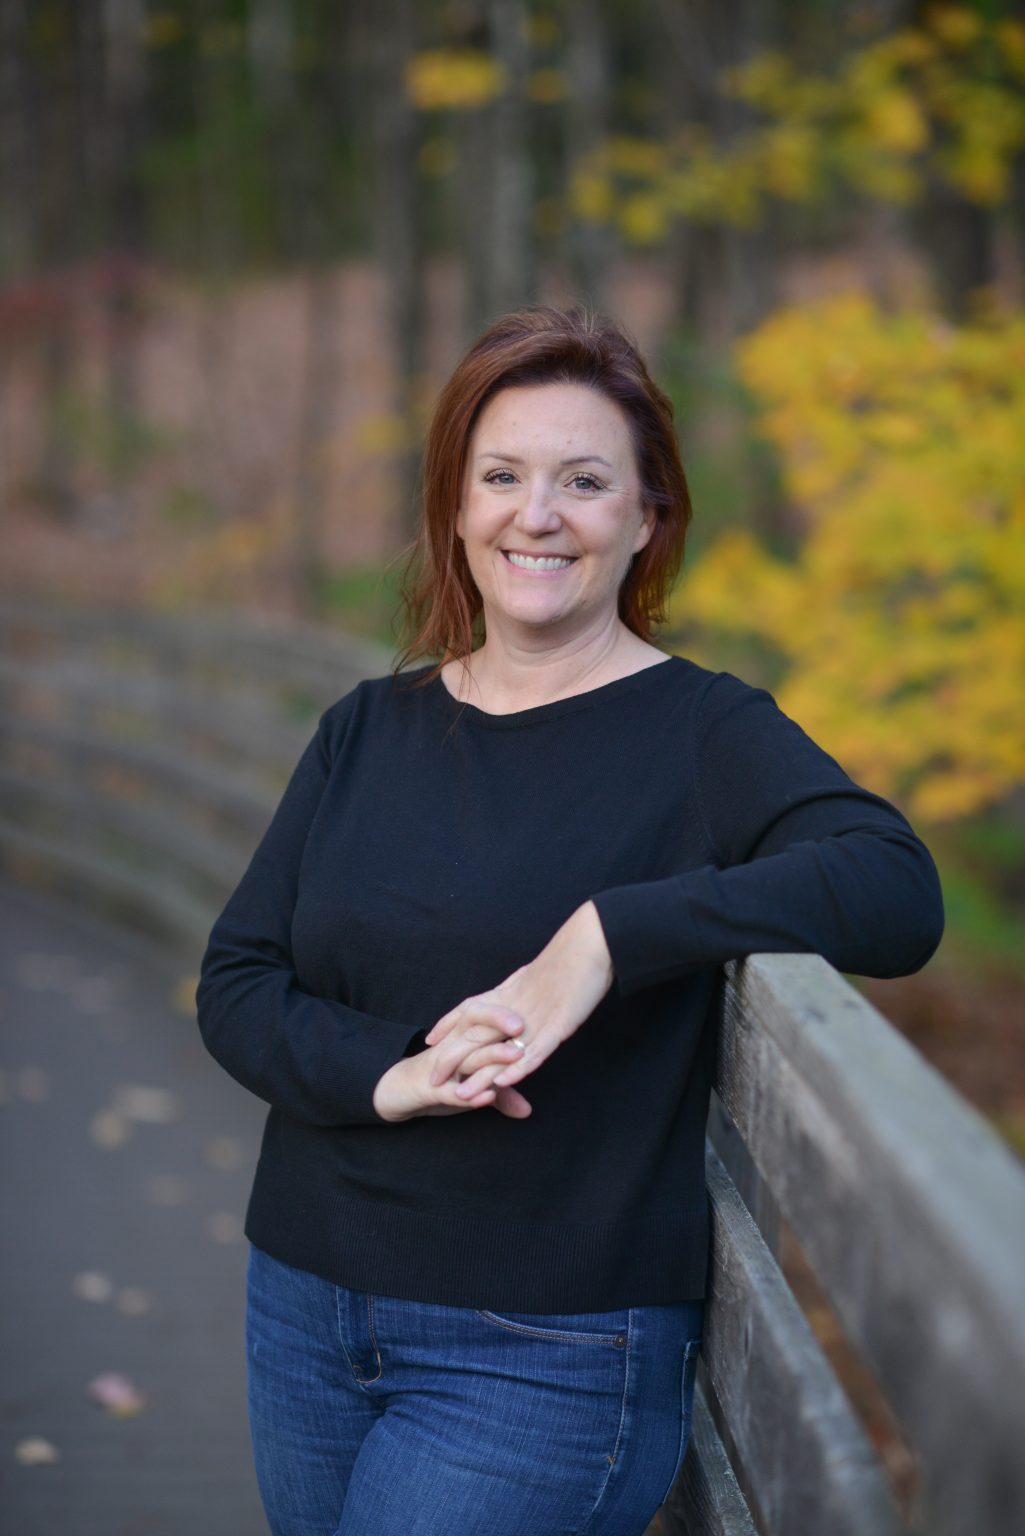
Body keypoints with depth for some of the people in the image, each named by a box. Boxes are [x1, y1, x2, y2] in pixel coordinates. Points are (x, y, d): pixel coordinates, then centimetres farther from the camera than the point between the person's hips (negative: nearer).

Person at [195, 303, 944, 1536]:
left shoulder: (703, 732, -7)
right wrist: (388, 1076, -17)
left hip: (549, 1353, -5)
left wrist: (610, 935, -30)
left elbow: (896, 895, -24)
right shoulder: (368, 731, 7)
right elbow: (235, 984, 2)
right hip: (305, 1309, 5)